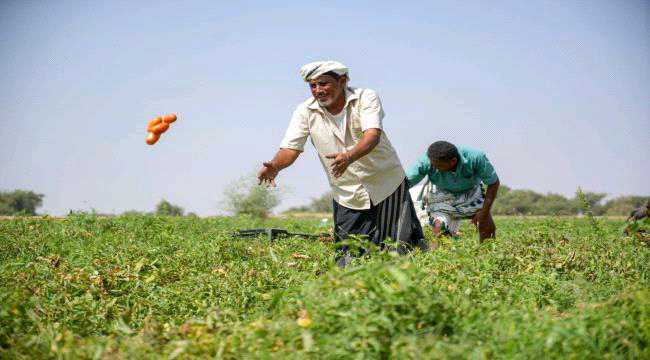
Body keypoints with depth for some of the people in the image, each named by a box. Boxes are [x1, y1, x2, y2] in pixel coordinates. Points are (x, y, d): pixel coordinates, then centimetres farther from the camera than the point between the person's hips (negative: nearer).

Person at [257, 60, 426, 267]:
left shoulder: (366, 98, -13)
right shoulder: (305, 111, -5)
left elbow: (373, 134, -28)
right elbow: (291, 147, -10)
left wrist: (349, 157, -48)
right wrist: (275, 166, -33)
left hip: (386, 185, -2)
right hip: (347, 195, 2)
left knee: (402, 249, 5)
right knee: (349, 261, -1)